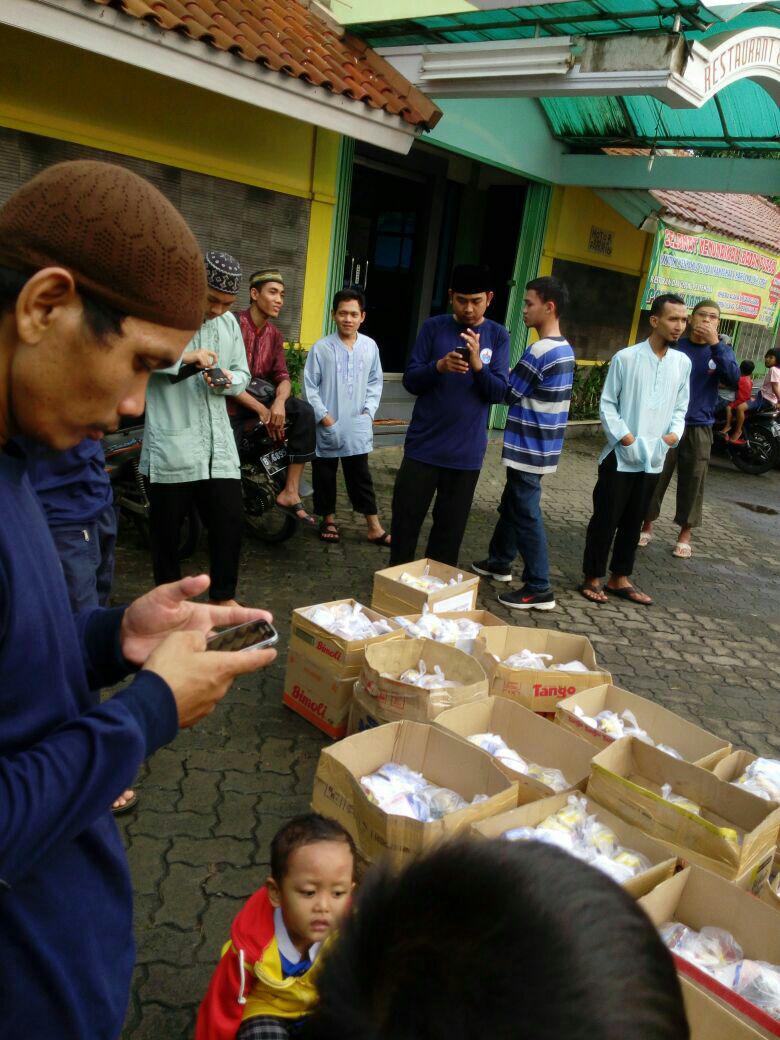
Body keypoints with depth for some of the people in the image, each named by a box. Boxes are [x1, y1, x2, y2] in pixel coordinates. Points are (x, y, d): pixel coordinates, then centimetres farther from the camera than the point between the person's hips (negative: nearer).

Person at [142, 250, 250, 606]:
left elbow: (243, 374, 18)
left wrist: (228, 380, -5)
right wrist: (185, 357, -25)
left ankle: (223, 595, 23)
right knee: (167, 526, 8)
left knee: (230, 519, 4)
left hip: (218, 443, 5)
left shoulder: (229, 322, 13)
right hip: (172, 443, -4)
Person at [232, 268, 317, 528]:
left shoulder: (274, 334, 10)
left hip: (262, 397, 6)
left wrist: (279, 402, -22)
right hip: (231, 401, -5)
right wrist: (262, 410, -23)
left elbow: (283, 377, 2)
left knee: (304, 411, -20)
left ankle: (290, 492, -22)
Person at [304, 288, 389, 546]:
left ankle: (374, 528, 12)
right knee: (324, 475, 10)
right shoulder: (321, 348, -7)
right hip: (326, 427, -2)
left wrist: (368, 411, 0)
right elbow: (310, 387, -5)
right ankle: (328, 519, 27)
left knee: (361, 476, 8)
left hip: (357, 427, 2)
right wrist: (324, 416, -10)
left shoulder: (370, 346, 2)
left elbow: (375, 382, 11)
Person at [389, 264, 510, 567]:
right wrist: (439, 366, -23)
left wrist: (478, 365, -23)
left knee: (451, 526, 8)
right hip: (423, 445, 0)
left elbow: (499, 394, -5)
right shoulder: (433, 327, -1)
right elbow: (410, 381, -3)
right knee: (405, 518, 4)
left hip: (466, 451, 0)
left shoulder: (497, 336, 1)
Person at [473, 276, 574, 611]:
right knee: (511, 505, 22)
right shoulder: (566, 349, 11)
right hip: (544, 445, 10)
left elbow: (507, 393, -14)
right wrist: (503, 373, 7)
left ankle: (539, 589, 3)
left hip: (529, 448, -10)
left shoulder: (540, 351, -20)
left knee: (526, 514, -3)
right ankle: (499, 561, 37)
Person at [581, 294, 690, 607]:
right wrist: (623, 435, -16)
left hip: (654, 459, 5)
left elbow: (680, 406, 13)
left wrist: (674, 433, -6)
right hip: (620, 456, -5)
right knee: (605, 519, 2)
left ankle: (619, 579, 26)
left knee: (633, 522, 14)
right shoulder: (626, 358, -7)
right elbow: (607, 404, -5)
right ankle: (593, 578, 16)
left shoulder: (683, 363, 6)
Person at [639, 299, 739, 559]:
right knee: (655, 477, 7)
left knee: (692, 483, 7)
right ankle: (647, 526, 24)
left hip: (699, 428, 1)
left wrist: (715, 343, -23)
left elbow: (733, 379, -16)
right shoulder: (674, 347, -3)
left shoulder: (722, 349, 1)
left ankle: (685, 535, 21)